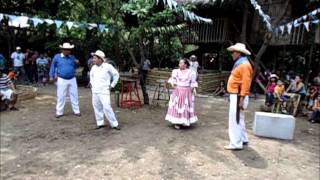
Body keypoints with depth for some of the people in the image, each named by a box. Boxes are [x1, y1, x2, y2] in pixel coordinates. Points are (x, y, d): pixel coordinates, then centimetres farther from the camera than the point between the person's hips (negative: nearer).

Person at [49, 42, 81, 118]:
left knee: (74, 95, 7)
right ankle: (59, 112, 16)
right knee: (60, 96, 4)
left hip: (72, 79, 3)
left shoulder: (72, 57, 5)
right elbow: (53, 66, 8)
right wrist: (51, 76, 6)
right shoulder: (57, 57, -2)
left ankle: (76, 111, 17)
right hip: (62, 80, -2)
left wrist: (77, 63, -7)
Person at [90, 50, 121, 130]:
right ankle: (100, 123, 20)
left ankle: (114, 124, 0)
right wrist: (92, 83, 18)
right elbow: (91, 75, 29)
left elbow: (116, 75, 0)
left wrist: (112, 85, -1)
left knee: (107, 108, -11)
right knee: (97, 107, 7)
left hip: (104, 91, -6)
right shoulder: (93, 67, 8)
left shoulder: (108, 66, -8)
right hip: (95, 91, 6)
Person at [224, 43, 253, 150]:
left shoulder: (244, 65, -15)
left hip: (238, 96, -11)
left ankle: (236, 144, 2)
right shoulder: (239, 64, 16)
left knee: (235, 119, -6)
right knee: (238, 119, 18)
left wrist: (241, 99, -25)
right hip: (235, 95, 11)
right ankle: (243, 139, 31)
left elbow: (245, 83, -22)